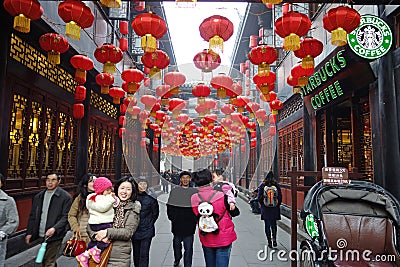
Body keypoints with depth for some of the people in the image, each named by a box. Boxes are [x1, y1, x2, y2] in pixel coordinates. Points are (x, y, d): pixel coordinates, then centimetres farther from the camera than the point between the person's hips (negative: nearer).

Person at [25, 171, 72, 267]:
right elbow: (33, 216, 14)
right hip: (40, 235, 6)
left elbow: (65, 217, -10)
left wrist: (54, 228, -22)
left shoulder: (65, 197, -6)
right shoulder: (38, 196, 13)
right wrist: (29, 232, 8)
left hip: (54, 236, -6)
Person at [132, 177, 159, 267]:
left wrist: (149, 223, 7)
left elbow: (155, 213, 5)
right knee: (136, 254, 15)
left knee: (144, 254, -3)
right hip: (134, 231, 2)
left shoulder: (151, 198, -6)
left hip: (147, 231, -2)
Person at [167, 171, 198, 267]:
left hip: (190, 225, -2)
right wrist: (172, 217, 1)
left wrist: (194, 220, -1)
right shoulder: (174, 191, 4)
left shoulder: (194, 192, 1)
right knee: (176, 242, 17)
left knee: (188, 246, 1)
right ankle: (177, 259, 42)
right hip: (177, 224, 2)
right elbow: (169, 206, 7)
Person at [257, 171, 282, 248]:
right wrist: (277, 205, 11)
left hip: (265, 209, -1)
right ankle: (274, 239, 2)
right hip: (275, 209, 1)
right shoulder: (277, 185, -4)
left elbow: (259, 197, -5)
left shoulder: (262, 185, -6)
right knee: (273, 224, 17)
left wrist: (262, 205, 8)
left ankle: (269, 241, 9)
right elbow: (280, 197, -2)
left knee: (267, 225, 8)